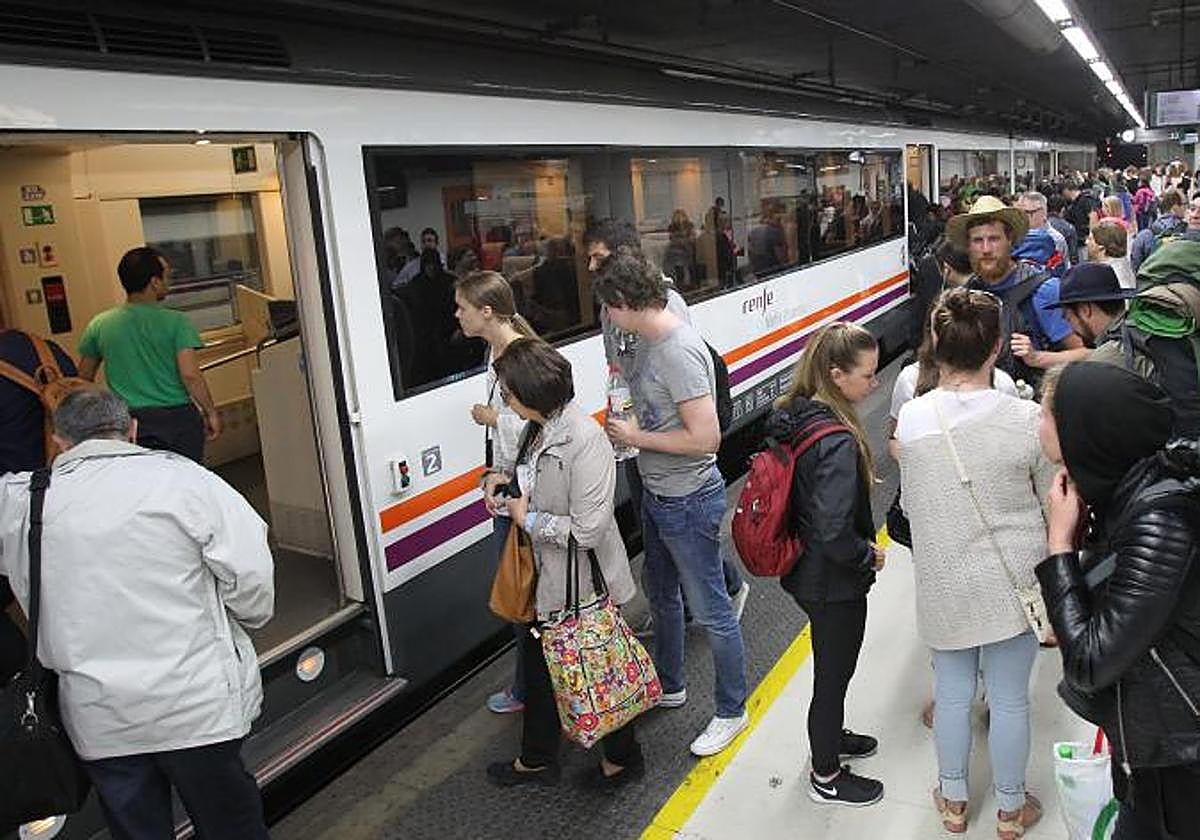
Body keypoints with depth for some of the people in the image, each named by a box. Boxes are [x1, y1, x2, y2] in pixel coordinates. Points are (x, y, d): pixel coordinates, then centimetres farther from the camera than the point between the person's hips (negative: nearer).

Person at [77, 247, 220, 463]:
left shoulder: (99, 325, 2)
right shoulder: (176, 322, -11)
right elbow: (190, 375, -17)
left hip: (128, 423, 3)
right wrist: (211, 413, -6)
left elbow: (84, 379, 10)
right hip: (178, 419, -3)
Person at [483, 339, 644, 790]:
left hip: (582, 584, -9)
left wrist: (528, 519, -18)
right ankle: (536, 760, 44)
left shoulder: (584, 440, -28)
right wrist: (510, 501, 1)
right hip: (550, 578, 10)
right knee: (538, 660, 22)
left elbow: (587, 530, -29)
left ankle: (623, 757, 36)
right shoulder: (542, 430, 1)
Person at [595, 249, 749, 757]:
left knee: (710, 610, 7)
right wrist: (627, 424, 0)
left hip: (689, 501, -10)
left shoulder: (679, 352, -27)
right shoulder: (650, 339, 4)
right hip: (657, 494, 10)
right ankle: (669, 686, 47)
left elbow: (705, 437, -30)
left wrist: (638, 437, -19)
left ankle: (731, 711, 27)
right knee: (660, 595, 25)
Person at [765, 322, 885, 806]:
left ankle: (830, 737, 53)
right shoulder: (838, 443, -31)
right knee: (833, 673, 13)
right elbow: (834, 535, -33)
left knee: (831, 664, 29)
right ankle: (826, 777, 36)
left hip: (801, 570, 8)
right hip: (833, 584, -8)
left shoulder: (791, 417, -5)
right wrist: (870, 555, -13)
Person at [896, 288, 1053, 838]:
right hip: (1014, 582, -1)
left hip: (944, 584, 1)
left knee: (951, 693, 19)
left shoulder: (911, 418, -14)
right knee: (1010, 699, 17)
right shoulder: (1027, 420, -18)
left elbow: (909, 505, -1)